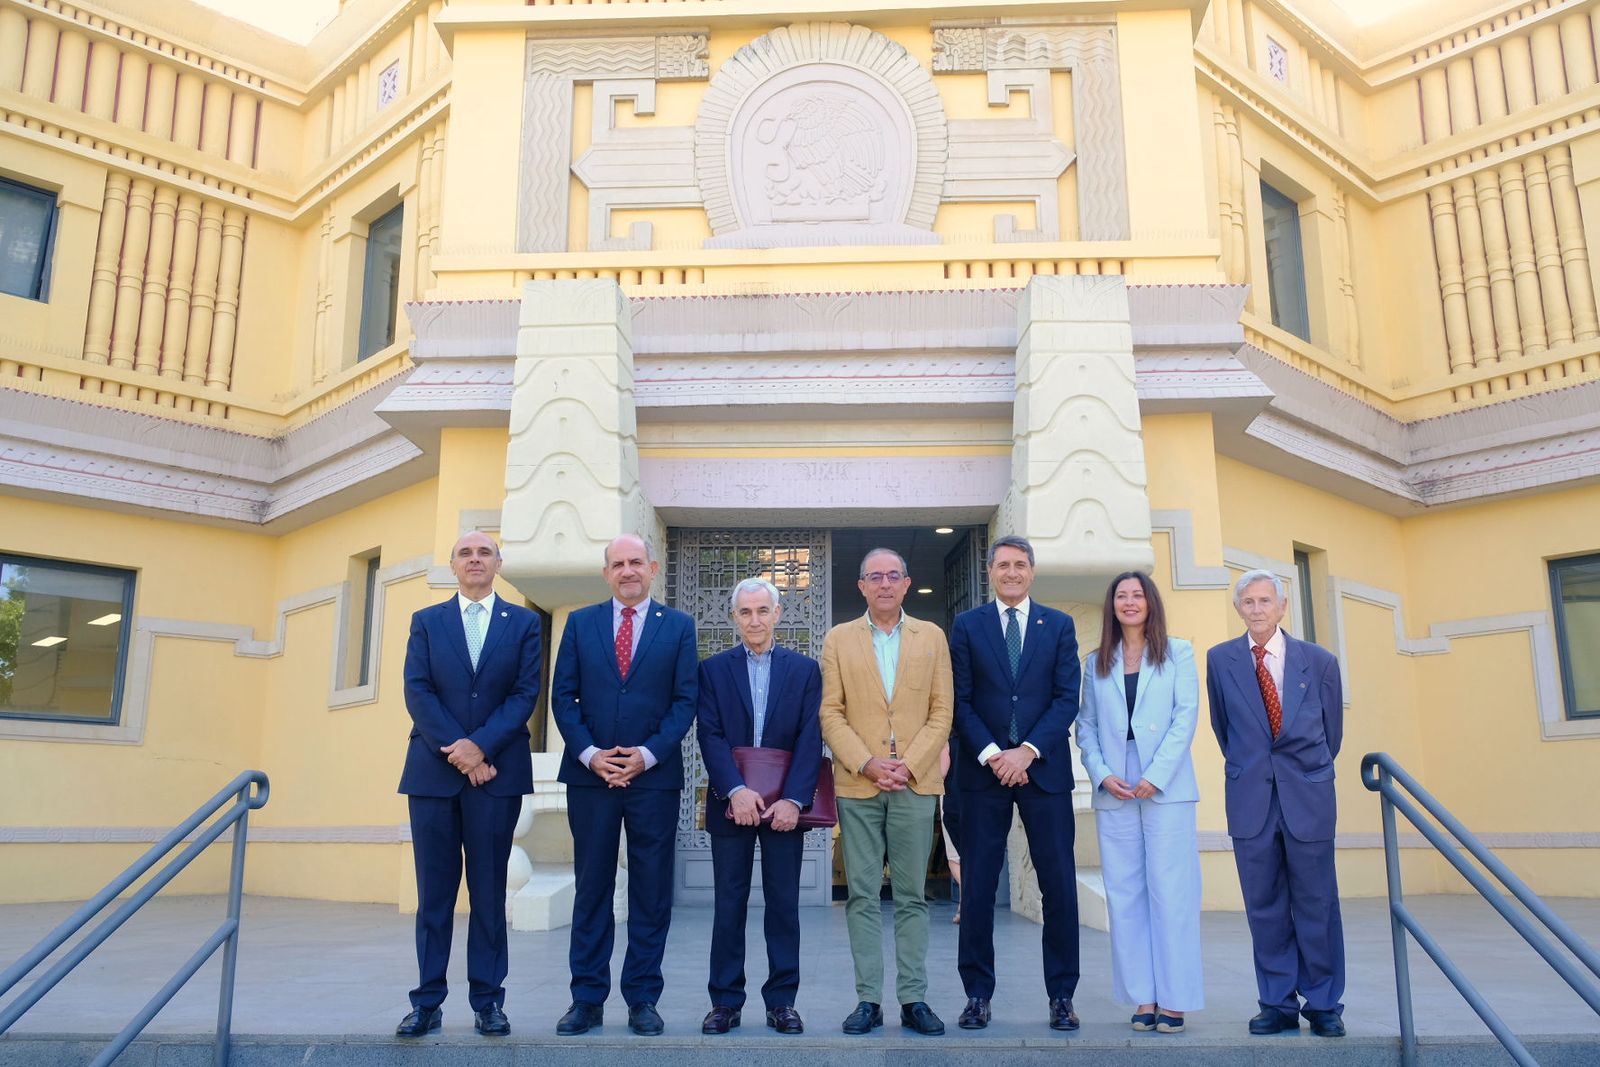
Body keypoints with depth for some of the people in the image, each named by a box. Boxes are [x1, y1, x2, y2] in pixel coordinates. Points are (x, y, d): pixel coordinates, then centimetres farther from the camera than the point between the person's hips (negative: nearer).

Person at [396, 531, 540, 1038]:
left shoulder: (523, 622, 8)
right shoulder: (426, 621, 11)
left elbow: (526, 692, -1)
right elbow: (417, 692, 0)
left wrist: (481, 746, -13)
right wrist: (455, 750, -12)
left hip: (497, 770, -1)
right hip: (433, 769, 1)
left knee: (489, 891, 4)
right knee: (434, 892, 5)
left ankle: (488, 1001, 11)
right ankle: (427, 1002, 11)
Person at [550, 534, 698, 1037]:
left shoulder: (678, 626, 6)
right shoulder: (580, 623, 8)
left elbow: (685, 700, 0)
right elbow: (562, 696, 4)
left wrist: (647, 754, -11)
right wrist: (589, 753, -9)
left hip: (654, 774, -1)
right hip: (589, 773, 1)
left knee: (651, 892, 4)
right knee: (591, 888, 7)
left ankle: (643, 999, 15)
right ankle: (587, 999, 16)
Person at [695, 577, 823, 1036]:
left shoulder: (804, 669, 5)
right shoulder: (714, 669, 6)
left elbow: (810, 739, -2)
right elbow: (710, 736, -3)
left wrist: (794, 799, -13)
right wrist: (736, 790, -16)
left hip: (785, 804, 0)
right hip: (731, 802, 0)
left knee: (784, 903, 5)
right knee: (729, 904, 5)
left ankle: (782, 1000, 14)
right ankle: (725, 1001, 14)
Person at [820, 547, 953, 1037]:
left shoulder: (932, 637, 9)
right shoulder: (838, 640, 8)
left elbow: (941, 712, 4)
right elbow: (831, 714, 3)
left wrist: (908, 764, -8)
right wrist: (866, 764, -10)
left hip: (915, 783, 0)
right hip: (857, 784, 0)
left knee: (911, 896, 4)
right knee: (862, 895, 2)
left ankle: (913, 999, 10)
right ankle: (868, 999, 8)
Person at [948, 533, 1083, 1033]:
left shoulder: (1059, 625, 8)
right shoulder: (967, 625, 7)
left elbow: (1067, 697, 0)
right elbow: (961, 701, 2)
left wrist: (1028, 750, -11)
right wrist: (992, 754, -11)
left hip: (1044, 768, 1)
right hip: (984, 769, 0)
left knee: (1059, 884, 3)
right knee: (977, 887, 3)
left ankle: (1061, 996, 15)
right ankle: (978, 994, 13)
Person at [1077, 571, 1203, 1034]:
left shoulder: (1177, 653, 6)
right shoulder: (1096, 663, 13)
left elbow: (1185, 717, -3)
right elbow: (1086, 727, 10)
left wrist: (1155, 776, -12)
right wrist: (1102, 774, -6)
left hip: (1166, 787, -3)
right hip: (1114, 790, 3)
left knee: (1170, 890, -4)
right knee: (1125, 893, 3)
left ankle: (1174, 998, 3)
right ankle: (1142, 997, 9)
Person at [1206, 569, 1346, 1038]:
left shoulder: (1319, 660, 1)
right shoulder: (1220, 659, 2)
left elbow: (1332, 729, 13)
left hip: (1308, 796, -1)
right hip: (1250, 799, 1)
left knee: (1317, 903, 5)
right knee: (1264, 906, 5)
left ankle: (1324, 1005, 17)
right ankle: (1278, 1004, 15)